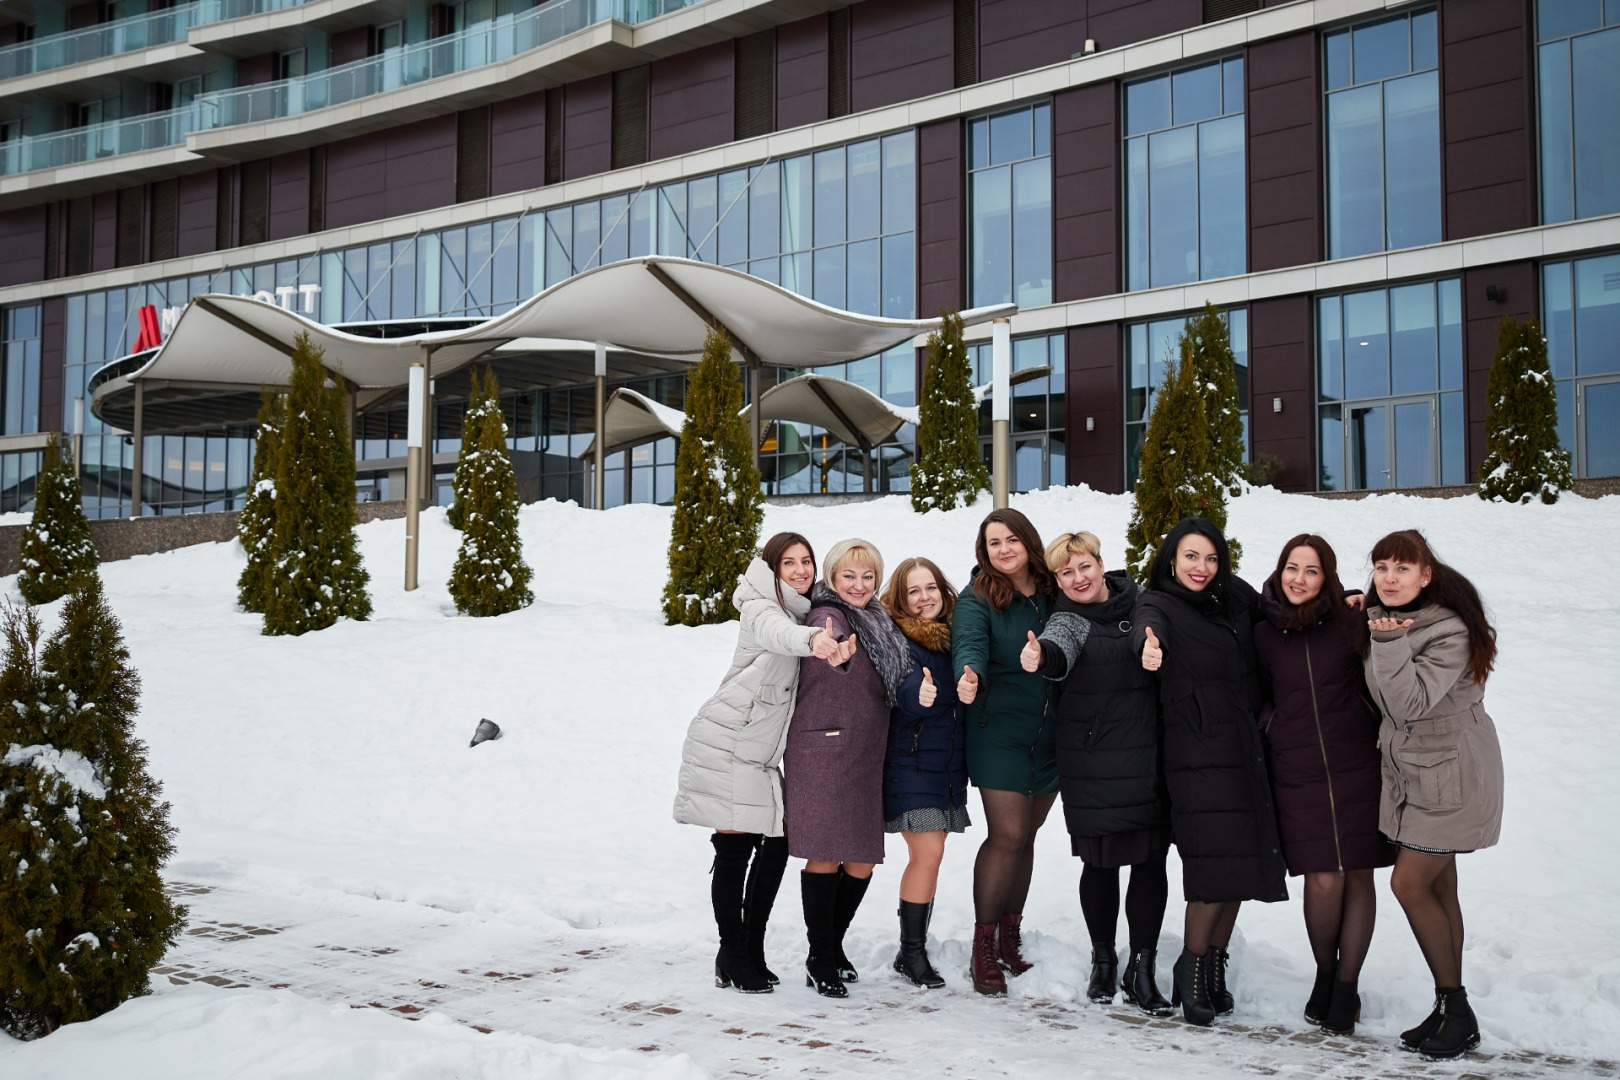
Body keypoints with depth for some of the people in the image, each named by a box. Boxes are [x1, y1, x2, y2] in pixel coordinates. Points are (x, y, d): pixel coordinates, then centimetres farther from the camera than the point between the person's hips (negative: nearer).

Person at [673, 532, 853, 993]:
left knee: (777, 844, 4)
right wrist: (813, 640, -58)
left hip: (762, 755, 8)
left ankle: (753, 950, 17)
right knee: (735, 848, -6)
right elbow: (778, 634, -37)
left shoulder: (805, 613, 14)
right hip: (724, 744, -8)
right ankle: (733, 959, 4)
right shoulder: (761, 609, -14)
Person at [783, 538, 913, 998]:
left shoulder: (876, 622, 18)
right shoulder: (828, 615, -7)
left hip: (865, 757, 8)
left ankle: (833, 946, 26)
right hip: (823, 749, -8)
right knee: (826, 856, -7)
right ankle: (820, 961, 3)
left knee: (862, 861, 7)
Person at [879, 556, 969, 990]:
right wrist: (918, 696, -47)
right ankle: (912, 952, 0)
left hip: (947, 762, 6)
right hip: (910, 760, -6)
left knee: (928, 856, 8)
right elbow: (903, 690, -27)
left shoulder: (953, 635, 11)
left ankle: (915, 949, 17)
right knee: (928, 853, -11)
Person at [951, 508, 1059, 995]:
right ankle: (984, 949, 2)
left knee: (1025, 835, 10)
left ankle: (1011, 940, 21)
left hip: (1049, 735, 4)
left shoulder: (1054, 592, 8)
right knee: (1008, 835, -9)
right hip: (1000, 731, -4)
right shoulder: (977, 598, -4)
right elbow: (970, 642, -22)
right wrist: (969, 675, -42)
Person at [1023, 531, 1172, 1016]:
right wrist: (1041, 656, -49)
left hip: (1150, 758, 3)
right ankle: (1103, 959, 25)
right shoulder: (1069, 619, -3)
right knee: (1101, 861, 4)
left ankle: (1141, 969, 11)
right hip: (1094, 765, -3)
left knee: (1151, 859, 1)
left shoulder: (1139, 602, 7)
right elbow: (1059, 648, -26)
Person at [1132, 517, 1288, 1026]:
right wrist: (1149, 644, -51)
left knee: (1241, 865, 6)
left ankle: (1215, 967, 20)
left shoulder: (1235, 596, 12)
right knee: (1217, 865, -13)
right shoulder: (1160, 604, -4)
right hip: (1197, 751, -6)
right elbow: (1146, 623, -26)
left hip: (1245, 750, 6)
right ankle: (1191, 970, 3)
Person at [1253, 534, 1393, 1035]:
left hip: (1356, 764, 0)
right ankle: (1324, 974, 18)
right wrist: (1268, 731, 6)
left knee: (1357, 874, 1)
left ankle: (1347, 986, 15)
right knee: (1323, 878, -6)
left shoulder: (1352, 623, -1)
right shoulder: (1264, 633, 4)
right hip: (1297, 772, 0)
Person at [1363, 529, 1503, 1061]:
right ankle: (1451, 1012, 17)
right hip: (1411, 772, 8)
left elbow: (1411, 702, -28)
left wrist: (1390, 643, -37)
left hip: (1451, 776, -8)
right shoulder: (1379, 619, 3)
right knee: (1437, 886, 10)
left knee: (1410, 883, -9)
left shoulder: (1450, 633, -21)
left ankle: (1454, 1007, 5)